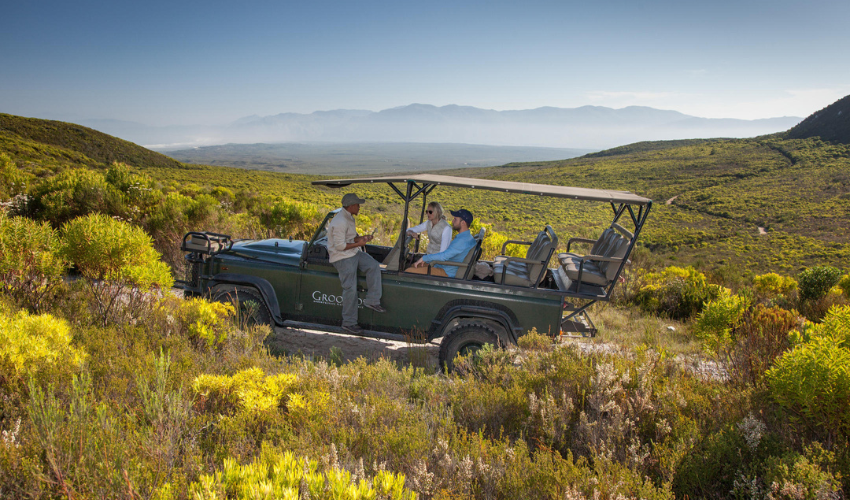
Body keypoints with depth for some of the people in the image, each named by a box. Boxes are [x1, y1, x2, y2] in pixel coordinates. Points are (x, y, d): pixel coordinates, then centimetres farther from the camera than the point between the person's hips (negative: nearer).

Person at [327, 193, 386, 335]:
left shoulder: (349, 218, 12)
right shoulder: (339, 222, -21)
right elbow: (339, 246, -24)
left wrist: (362, 238, 2)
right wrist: (358, 243, -17)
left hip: (354, 253, 9)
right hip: (342, 257, -9)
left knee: (373, 266, -11)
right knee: (350, 289, -12)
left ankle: (372, 301, -6)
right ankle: (348, 323, -2)